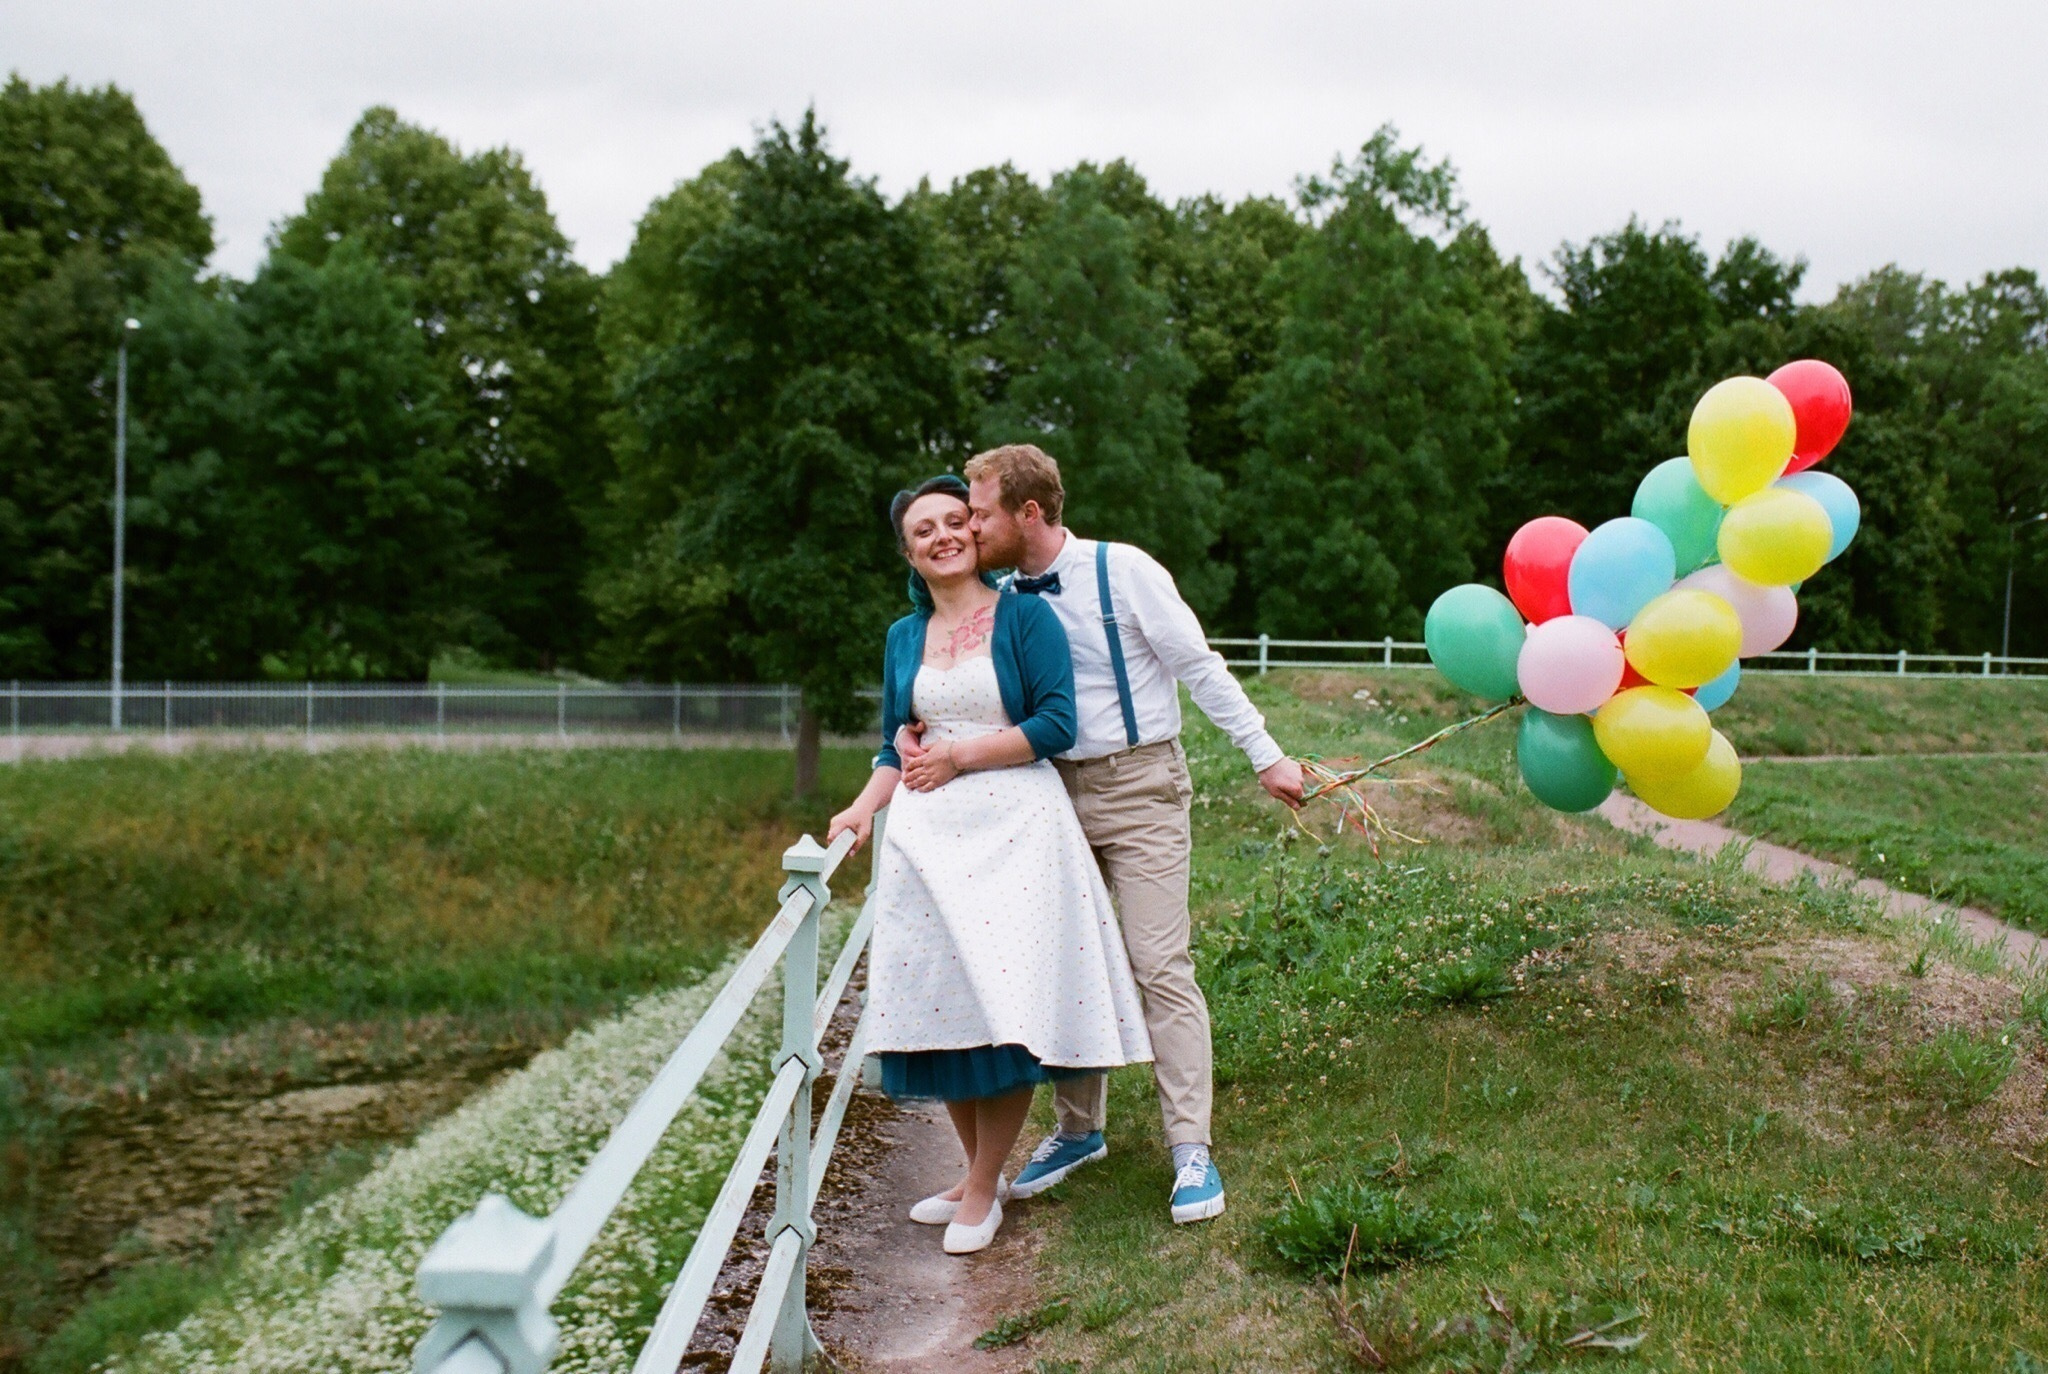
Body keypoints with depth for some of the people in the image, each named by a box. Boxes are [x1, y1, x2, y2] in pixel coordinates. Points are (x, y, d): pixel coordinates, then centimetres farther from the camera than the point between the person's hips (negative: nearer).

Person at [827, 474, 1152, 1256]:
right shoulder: (904, 637, 15)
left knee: (1007, 1005, -5)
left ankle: (983, 1190, 5)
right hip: (928, 835, 5)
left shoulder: (1023, 616, 0)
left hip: (1015, 830, -4)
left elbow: (1058, 723, -8)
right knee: (939, 1003, 3)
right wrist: (866, 807, 0)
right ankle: (979, 1170, 19)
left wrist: (960, 757, -9)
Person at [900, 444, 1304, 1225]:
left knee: (1161, 965, -7)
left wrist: (1266, 756, -6)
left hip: (1138, 786, -5)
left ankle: (1192, 1150, -2)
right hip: (1058, 791, 6)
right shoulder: (1008, 598, 4)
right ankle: (1078, 1129, 24)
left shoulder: (1122, 571, -11)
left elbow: (1200, 667, -7)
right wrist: (914, 733, -8)